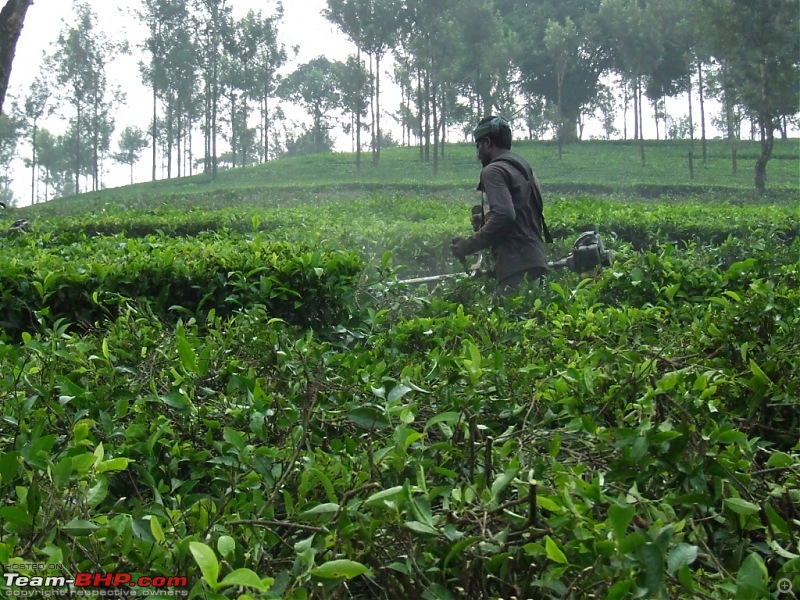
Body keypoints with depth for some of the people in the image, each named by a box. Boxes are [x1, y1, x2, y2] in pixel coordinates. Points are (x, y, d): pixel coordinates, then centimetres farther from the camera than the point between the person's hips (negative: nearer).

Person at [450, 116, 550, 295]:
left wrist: (469, 245, -14)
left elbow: (503, 215, -21)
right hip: (536, 260, 10)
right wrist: (485, 220, 24)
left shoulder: (494, 171, -7)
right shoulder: (524, 168, 22)